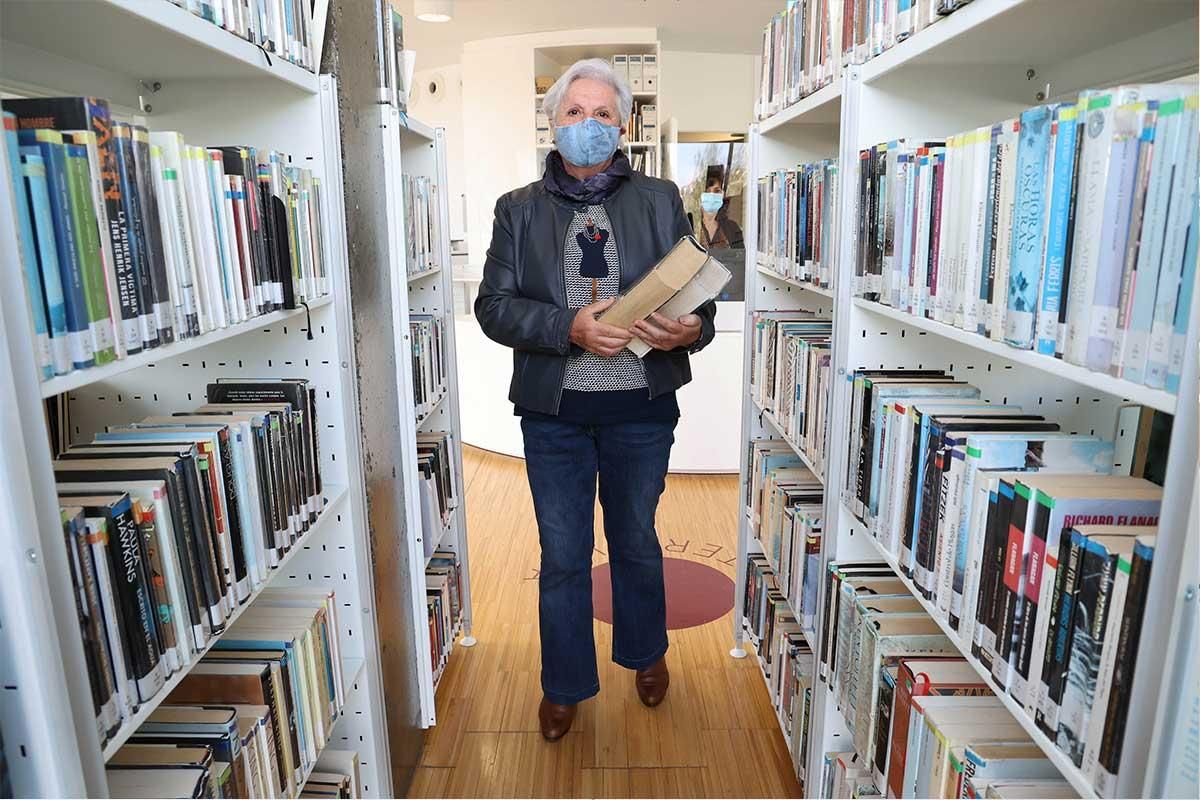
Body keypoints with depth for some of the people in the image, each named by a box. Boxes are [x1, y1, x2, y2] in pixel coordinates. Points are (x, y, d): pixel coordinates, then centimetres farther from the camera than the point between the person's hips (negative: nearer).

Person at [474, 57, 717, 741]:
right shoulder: (519, 209, 3)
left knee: (637, 541, 19)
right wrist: (570, 327, -21)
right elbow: (494, 306, -5)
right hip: (553, 410, 0)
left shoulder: (661, 200, 3)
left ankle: (646, 652, 45)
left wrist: (692, 329, -22)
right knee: (562, 555, 12)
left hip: (641, 408, 0)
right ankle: (566, 683, 34)